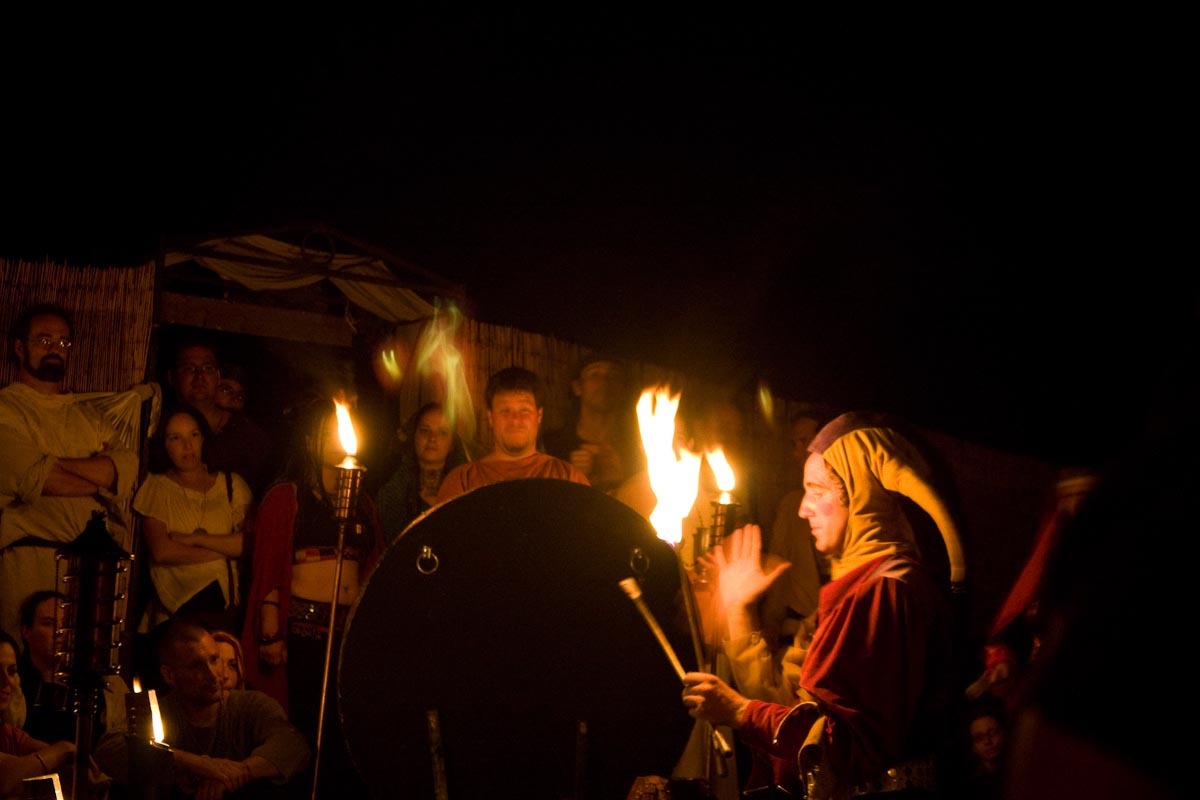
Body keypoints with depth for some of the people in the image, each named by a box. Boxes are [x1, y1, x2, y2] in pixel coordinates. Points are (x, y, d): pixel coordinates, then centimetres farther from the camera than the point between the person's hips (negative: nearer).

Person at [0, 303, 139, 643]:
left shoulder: (89, 416, 21)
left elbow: (128, 468, 3)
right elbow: (32, 478, -11)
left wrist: (57, 465, -8)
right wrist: (100, 481, 0)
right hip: (32, 560, -4)